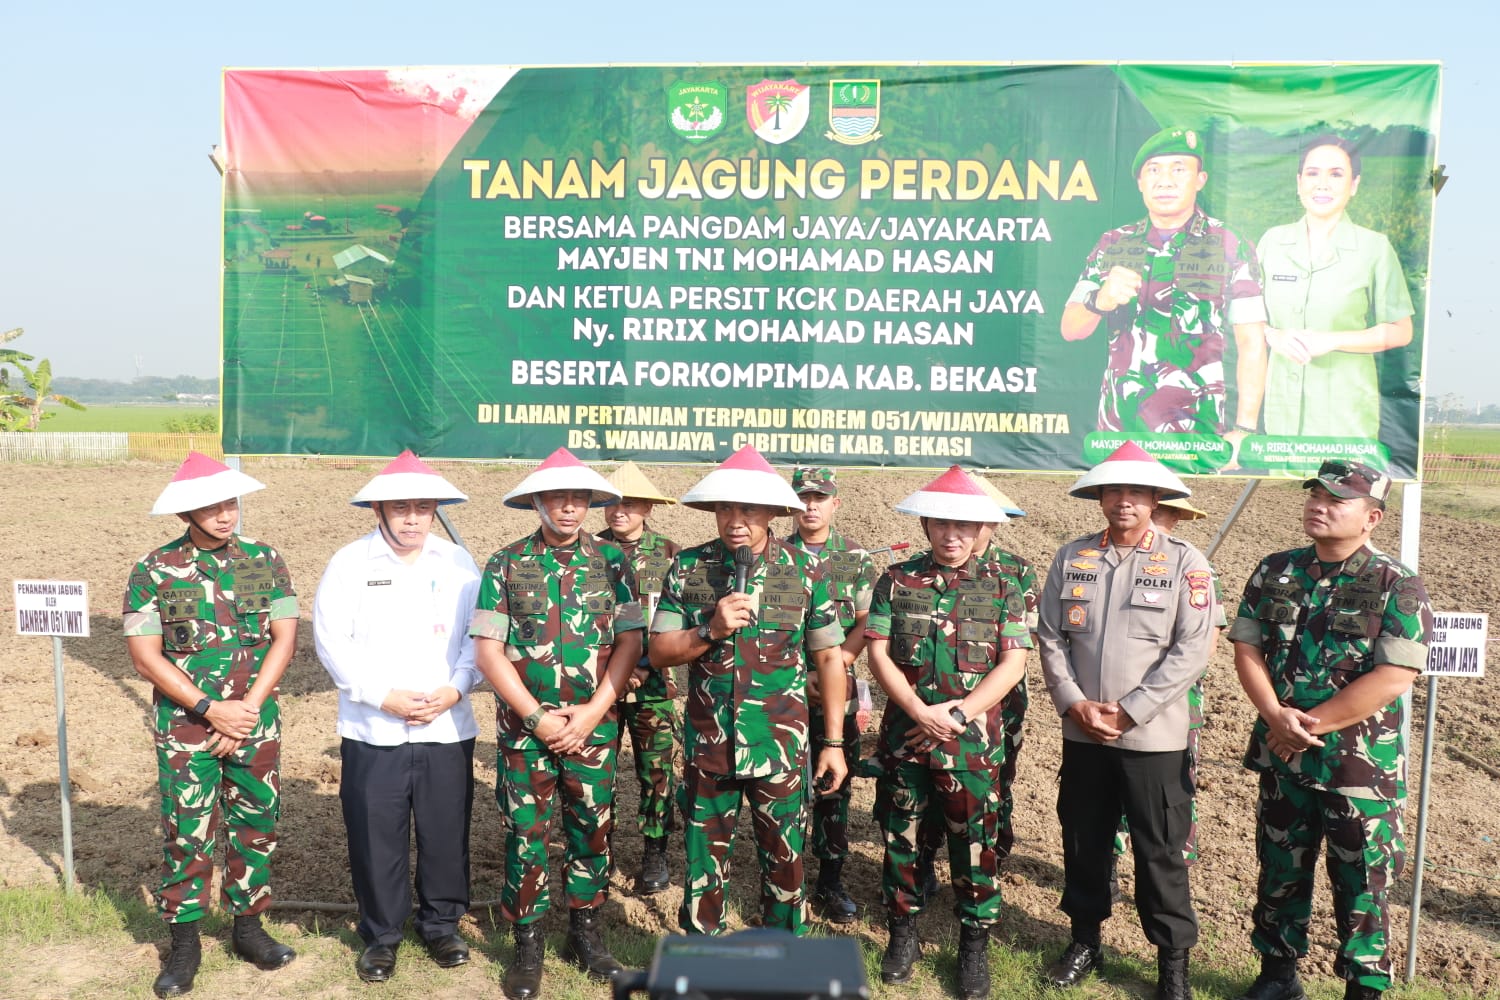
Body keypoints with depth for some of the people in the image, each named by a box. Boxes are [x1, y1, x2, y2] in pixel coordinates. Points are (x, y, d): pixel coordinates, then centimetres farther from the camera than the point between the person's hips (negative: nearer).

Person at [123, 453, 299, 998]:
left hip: (255, 723, 2)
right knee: (185, 833, 4)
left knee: (255, 826, 10)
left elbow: (284, 638, -2)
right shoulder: (154, 571, -5)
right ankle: (184, 944, 20)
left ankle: (248, 927, 27)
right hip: (185, 727, -2)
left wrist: (248, 708, -12)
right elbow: (145, 654, -8)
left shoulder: (266, 561, 0)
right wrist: (211, 709, -14)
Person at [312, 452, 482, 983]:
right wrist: (384, 696, -13)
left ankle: (442, 924, 30)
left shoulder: (458, 562, 5)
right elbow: (332, 641, -5)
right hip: (373, 730, -1)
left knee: (446, 831, 9)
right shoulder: (349, 563, -1)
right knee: (376, 835, 6)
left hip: (447, 727, 2)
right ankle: (381, 934, 26)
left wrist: (455, 689, -12)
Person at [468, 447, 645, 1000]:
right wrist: (536, 716, -12)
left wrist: (592, 712, -11)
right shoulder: (506, 564, -2)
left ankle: (585, 933, 29)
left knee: (592, 829, 10)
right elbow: (487, 650, -5)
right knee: (527, 832, 6)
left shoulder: (611, 561, 0)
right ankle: (528, 947, 22)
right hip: (525, 724, -1)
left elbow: (630, 643, -3)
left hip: (594, 724, 1)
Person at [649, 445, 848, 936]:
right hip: (707, 745, 1)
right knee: (704, 862, 14)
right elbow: (659, 652, -1)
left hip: (781, 747, -1)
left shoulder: (805, 570, -4)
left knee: (784, 861, 12)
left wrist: (834, 741, 1)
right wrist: (710, 630, -19)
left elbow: (829, 657, 1)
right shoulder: (689, 567, -2)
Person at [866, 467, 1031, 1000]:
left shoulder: (1001, 586, -1)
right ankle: (902, 933, 31)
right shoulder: (897, 581, 1)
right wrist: (921, 713, -14)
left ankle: (975, 945, 26)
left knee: (976, 842, 8)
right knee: (900, 835, 12)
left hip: (974, 741, -1)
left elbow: (1012, 663, -6)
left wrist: (957, 714, -14)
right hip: (905, 733, 1)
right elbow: (878, 654, -3)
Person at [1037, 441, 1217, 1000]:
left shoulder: (1185, 564, -6)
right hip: (1082, 733, 3)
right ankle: (1085, 938, 34)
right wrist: (1076, 705, -9)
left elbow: (1192, 650, -11)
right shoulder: (1071, 558, 3)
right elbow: (1051, 639, 3)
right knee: (1083, 841, 15)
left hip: (1154, 737, -3)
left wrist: (1127, 712, -14)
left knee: (1160, 851, 6)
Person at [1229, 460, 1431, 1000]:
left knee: (1362, 882, 8)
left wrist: (1312, 725, -17)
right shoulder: (1275, 571, 3)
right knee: (1280, 870, 16)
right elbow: (1247, 649, 0)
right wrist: (1278, 717, -15)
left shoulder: (1397, 586, -10)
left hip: (1362, 766, -4)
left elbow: (1394, 677, -18)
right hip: (1282, 756, 4)